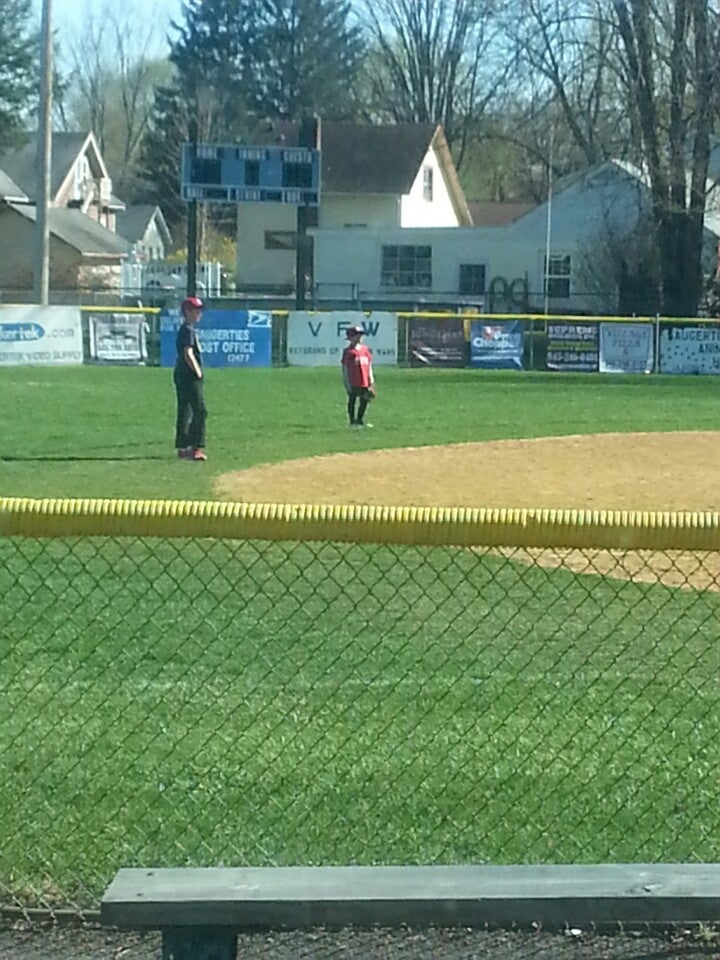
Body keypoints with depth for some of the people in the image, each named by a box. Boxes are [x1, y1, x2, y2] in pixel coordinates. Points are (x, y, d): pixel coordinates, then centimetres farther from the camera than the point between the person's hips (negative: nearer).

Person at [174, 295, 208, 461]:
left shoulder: (185, 330, 17)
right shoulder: (188, 330, -13)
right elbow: (188, 354, -21)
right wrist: (198, 373, -18)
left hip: (182, 375, 11)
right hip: (190, 377, -11)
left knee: (185, 412, 12)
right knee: (200, 411, -11)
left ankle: (183, 448, 15)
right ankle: (196, 448, -14)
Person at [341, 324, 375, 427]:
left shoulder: (366, 350, 11)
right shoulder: (348, 351, -6)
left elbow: (369, 366, 16)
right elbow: (344, 369, -6)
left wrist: (371, 381, 12)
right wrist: (347, 383, -10)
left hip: (365, 383, 6)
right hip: (353, 383, -6)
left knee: (364, 401, 10)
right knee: (352, 401, 3)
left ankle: (360, 420, 24)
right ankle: (352, 421, 11)